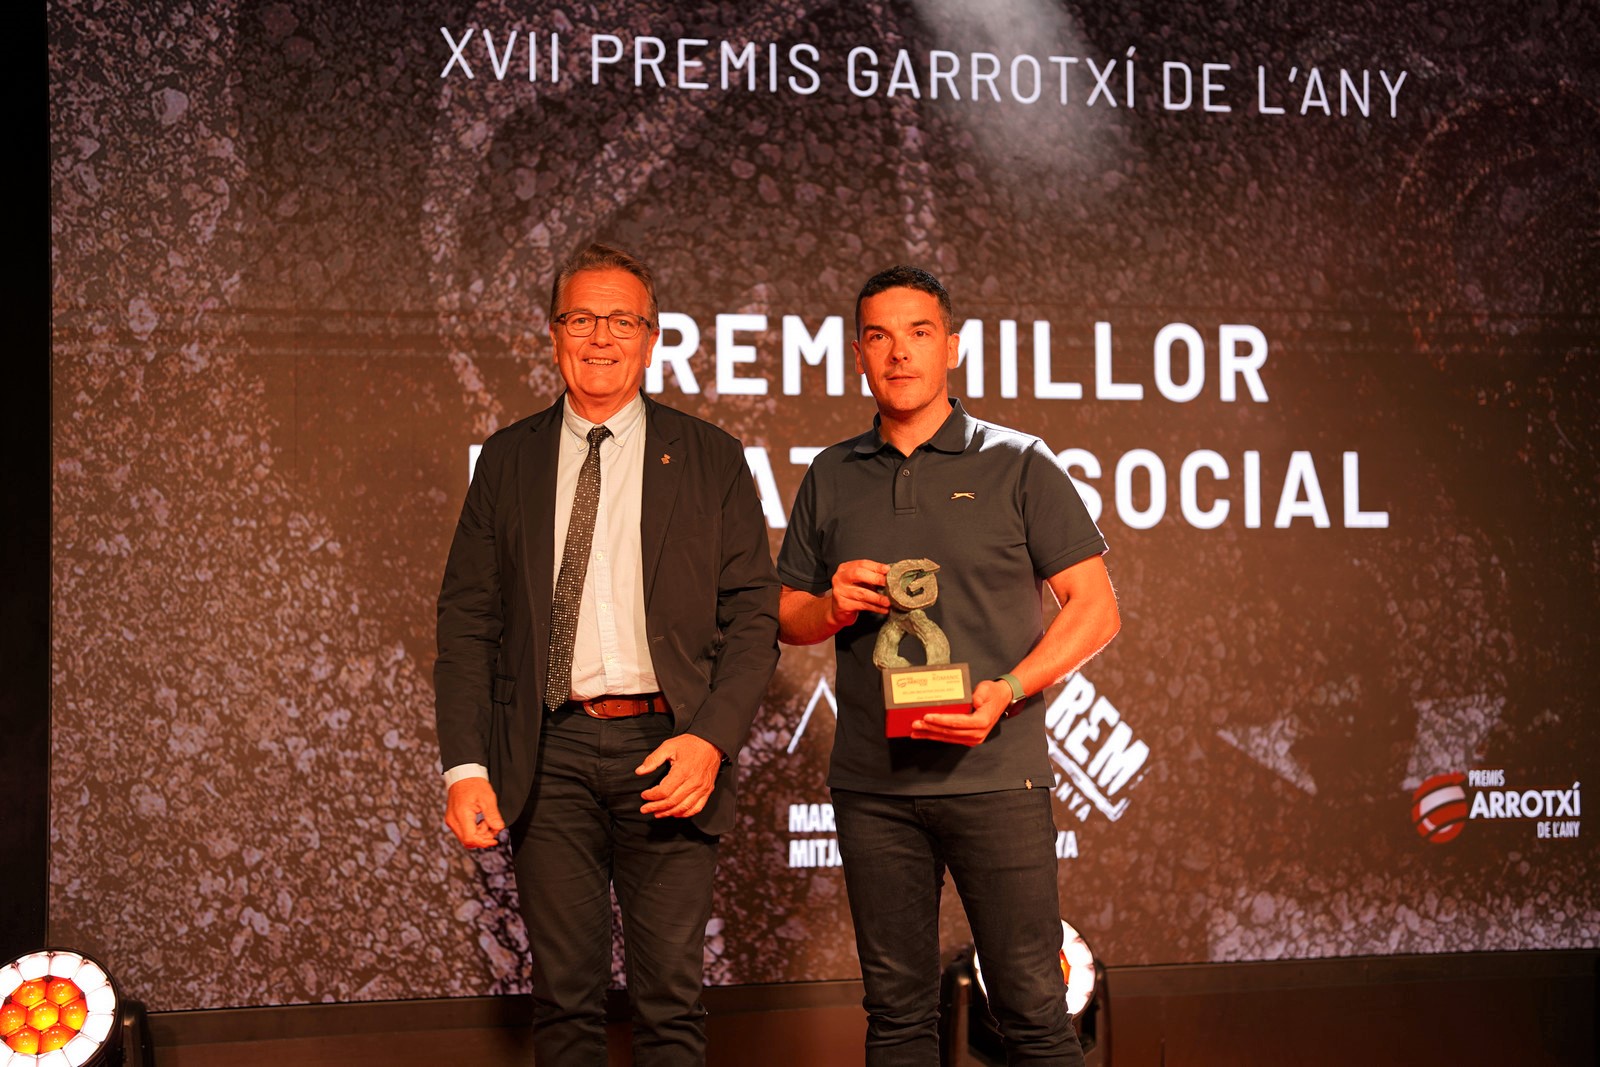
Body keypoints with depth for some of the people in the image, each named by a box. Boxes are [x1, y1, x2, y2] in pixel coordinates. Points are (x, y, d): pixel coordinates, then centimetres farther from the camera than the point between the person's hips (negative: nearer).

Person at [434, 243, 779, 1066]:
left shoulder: (710, 459, 7)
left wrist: (711, 738, -11)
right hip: (548, 755, 1)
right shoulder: (507, 460, 10)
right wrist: (466, 766, -2)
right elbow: (466, 620, 8)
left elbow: (753, 613, 3)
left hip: (668, 750, -1)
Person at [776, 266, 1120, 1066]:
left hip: (995, 775, -3)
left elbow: (1095, 608, 0)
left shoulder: (1016, 465, 2)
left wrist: (1007, 691, -14)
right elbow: (786, 616, 18)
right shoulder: (831, 478, 12)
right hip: (870, 782, 3)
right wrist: (831, 607, -6)